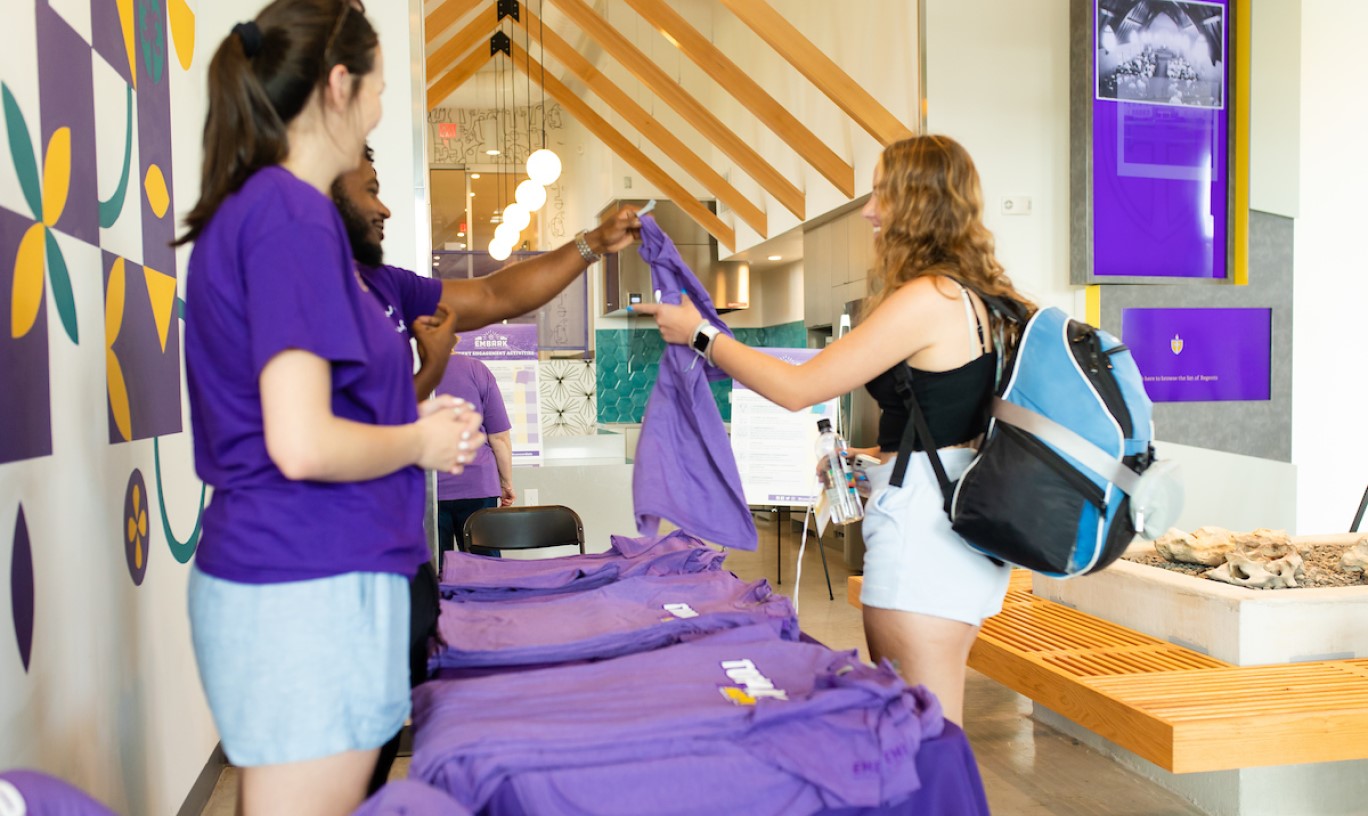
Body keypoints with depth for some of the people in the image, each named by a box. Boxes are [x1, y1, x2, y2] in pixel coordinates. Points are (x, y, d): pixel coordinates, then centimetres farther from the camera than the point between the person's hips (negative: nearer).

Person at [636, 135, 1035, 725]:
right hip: (969, 518, 10)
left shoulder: (926, 298, -15)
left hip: (923, 525, -10)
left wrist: (700, 335, -2)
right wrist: (878, 458, 25)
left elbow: (796, 389, -13)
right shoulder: (980, 296, 13)